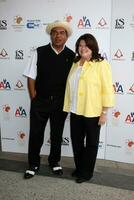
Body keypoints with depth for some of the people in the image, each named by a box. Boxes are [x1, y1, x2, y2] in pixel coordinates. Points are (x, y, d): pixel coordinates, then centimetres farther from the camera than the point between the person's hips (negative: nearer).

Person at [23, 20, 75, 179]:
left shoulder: (71, 56, -2)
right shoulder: (39, 52, -6)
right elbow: (31, 77, -4)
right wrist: (34, 99, -6)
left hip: (61, 103, 1)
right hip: (40, 101, -1)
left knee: (57, 134, 16)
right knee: (35, 134, 10)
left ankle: (54, 161, 37)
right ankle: (33, 164, 31)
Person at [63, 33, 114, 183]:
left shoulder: (101, 64, -10)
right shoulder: (75, 64, 9)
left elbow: (107, 89, -12)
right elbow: (71, 87, 12)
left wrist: (104, 113, -13)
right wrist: (68, 107, 10)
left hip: (92, 112, -6)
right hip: (76, 111, 6)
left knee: (91, 143, 11)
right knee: (76, 141, 16)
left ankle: (87, 172, 27)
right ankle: (79, 168, 36)